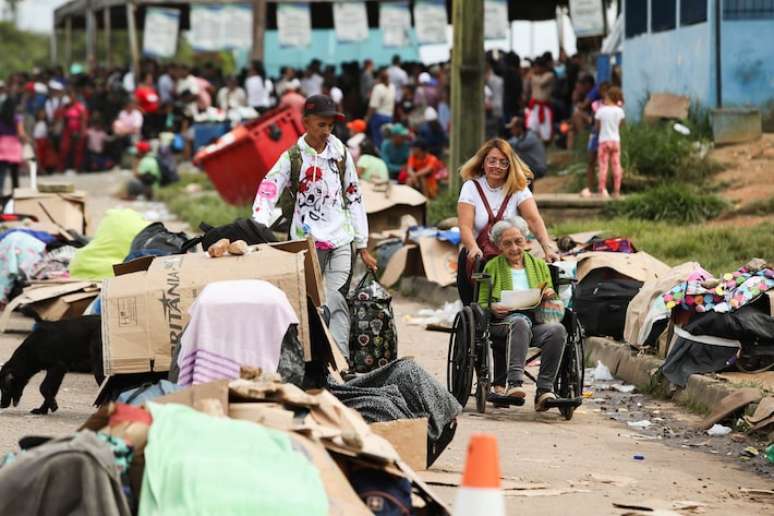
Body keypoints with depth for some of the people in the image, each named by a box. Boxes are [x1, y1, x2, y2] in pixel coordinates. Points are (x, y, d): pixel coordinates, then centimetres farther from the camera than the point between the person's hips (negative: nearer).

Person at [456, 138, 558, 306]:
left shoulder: (518, 188, 1)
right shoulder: (471, 187, -2)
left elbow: (533, 219, -14)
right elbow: (465, 226, -14)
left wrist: (548, 247, -31)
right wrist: (473, 248, -35)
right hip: (476, 260, 0)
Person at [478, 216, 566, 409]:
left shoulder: (539, 265, 26)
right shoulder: (492, 267, 19)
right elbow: (481, 304, 12)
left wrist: (550, 296, 1)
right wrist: (493, 308, -11)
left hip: (537, 322, 2)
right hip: (505, 320, -2)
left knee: (557, 329, -33)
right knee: (520, 321, -40)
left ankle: (544, 390, -39)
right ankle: (514, 383, -53)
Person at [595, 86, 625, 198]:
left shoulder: (601, 110, -8)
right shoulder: (619, 111, -1)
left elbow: (597, 127, -1)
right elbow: (620, 125, 7)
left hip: (604, 140, -2)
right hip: (616, 140, 2)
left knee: (603, 166, 0)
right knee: (616, 166, 6)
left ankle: (602, 190, -4)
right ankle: (616, 191, 5)